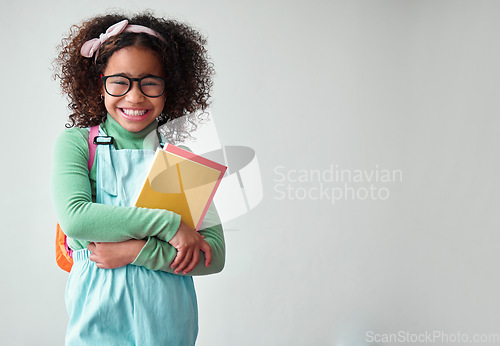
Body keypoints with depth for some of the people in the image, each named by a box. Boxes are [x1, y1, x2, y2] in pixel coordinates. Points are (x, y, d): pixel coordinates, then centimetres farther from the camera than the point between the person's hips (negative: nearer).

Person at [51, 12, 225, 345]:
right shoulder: (76, 143, -3)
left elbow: (214, 255, -6)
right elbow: (74, 217, -19)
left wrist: (136, 252, -17)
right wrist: (168, 223, -19)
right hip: (99, 319, -1)